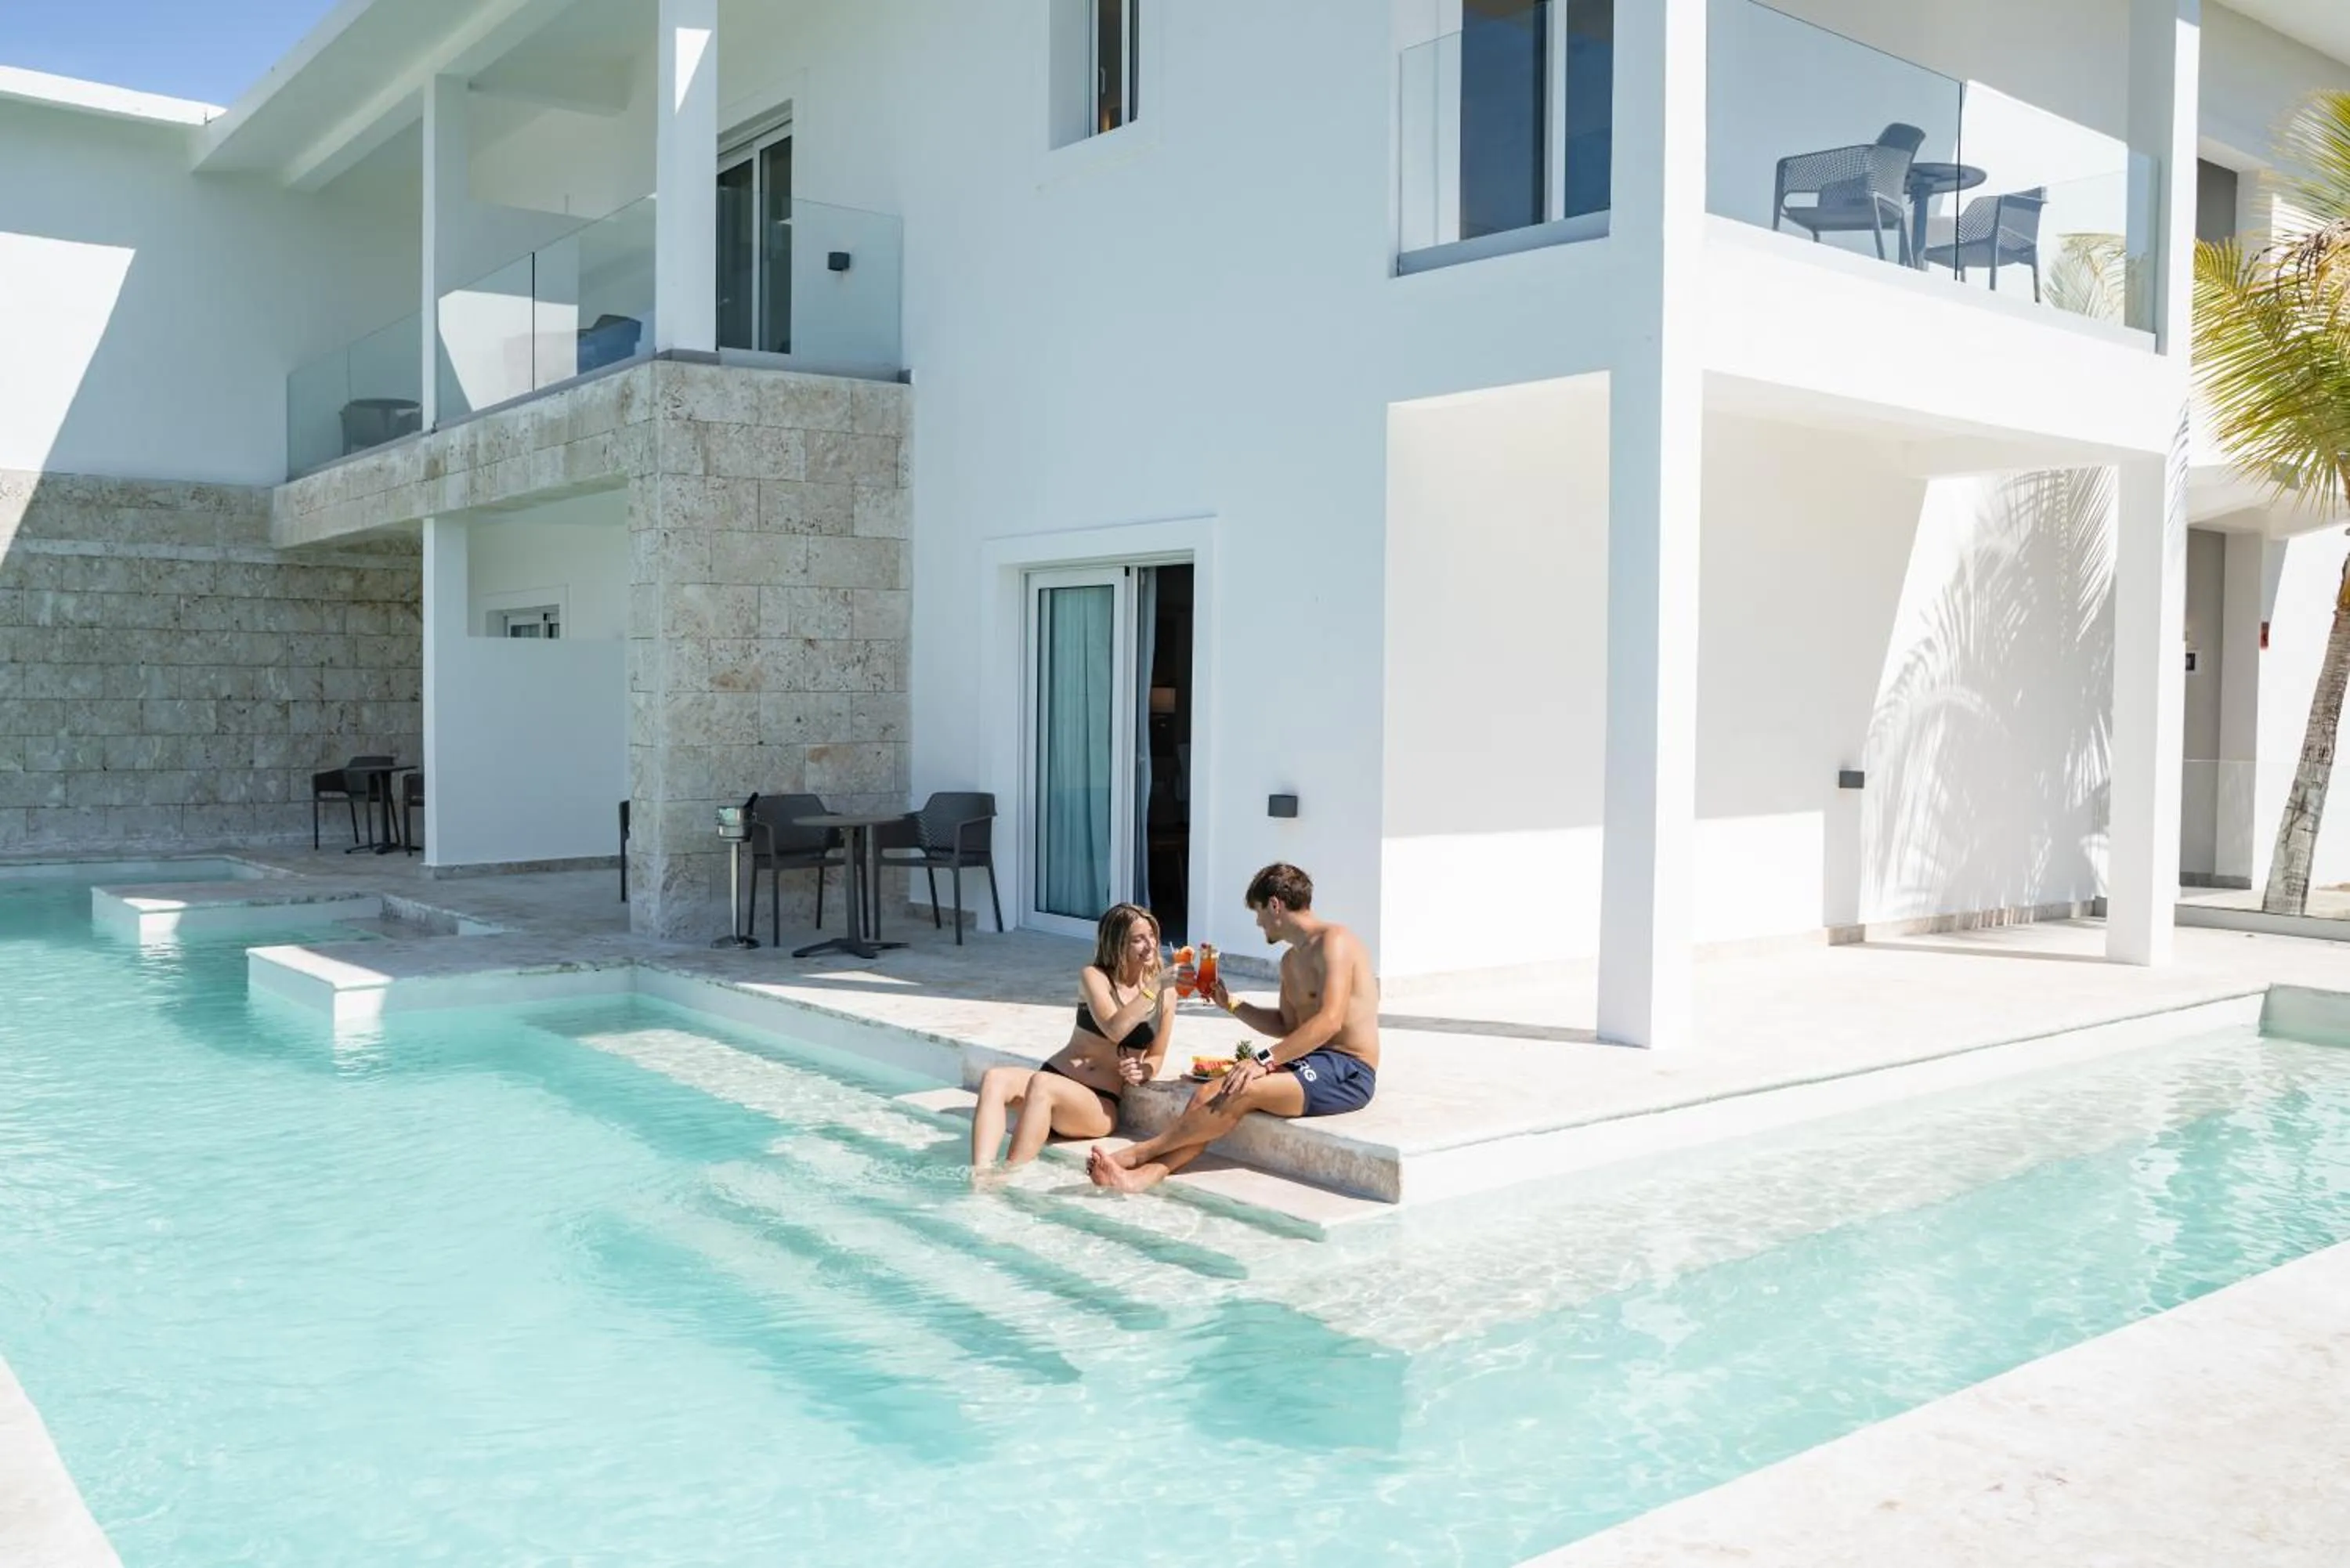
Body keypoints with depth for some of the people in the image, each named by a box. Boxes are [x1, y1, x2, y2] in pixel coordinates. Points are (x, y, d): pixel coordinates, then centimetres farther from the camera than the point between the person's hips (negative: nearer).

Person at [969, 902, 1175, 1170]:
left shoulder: (1166, 995, 6)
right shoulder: (1093, 976, 2)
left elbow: (1156, 1057, 16)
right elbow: (1113, 1029, -15)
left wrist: (1141, 1072, -7)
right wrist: (1153, 989, -20)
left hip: (1101, 1105, -1)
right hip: (1054, 1076, 2)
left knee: (1043, 1084, -36)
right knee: (994, 1079, -31)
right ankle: (981, 1177, -48)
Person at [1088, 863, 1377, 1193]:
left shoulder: (1333, 941, -11)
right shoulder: (1291, 961, 20)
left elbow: (1330, 1021, -22)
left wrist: (1266, 1061, -27)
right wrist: (1231, 1004, 18)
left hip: (1347, 1072, -8)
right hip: (1314, 1064, 9)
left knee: (1243, 1090, -26)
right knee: (1211, 1092, -14)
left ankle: (1134, 1155, -21)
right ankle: (1144, 1175, -31)